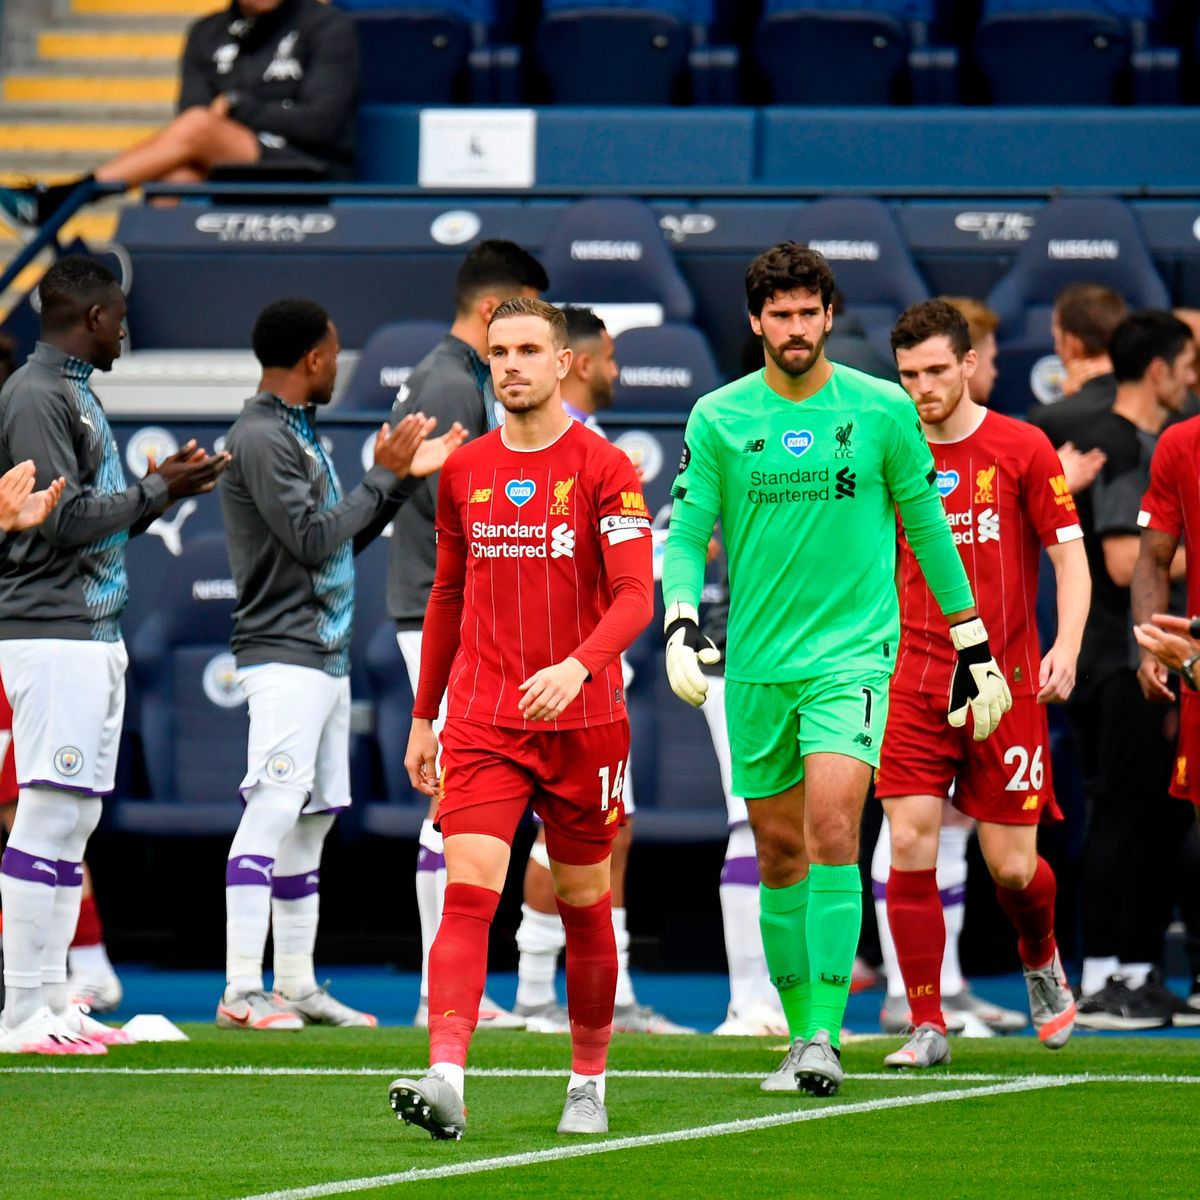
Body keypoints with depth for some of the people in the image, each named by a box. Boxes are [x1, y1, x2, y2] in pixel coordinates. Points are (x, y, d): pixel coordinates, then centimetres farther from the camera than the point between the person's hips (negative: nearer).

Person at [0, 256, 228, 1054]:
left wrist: (164, 487, 11)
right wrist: (157, 491, -9)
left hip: (96, 634, 10)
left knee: (75, 817, 9)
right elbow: (65, 518, -18)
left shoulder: (77, 392, 18)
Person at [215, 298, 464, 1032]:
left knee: (313, 819, 11)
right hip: (284, 656, -10)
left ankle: (297, 985, 14)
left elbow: (343, 539, 22)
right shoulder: (260, 437, -12)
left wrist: (404, 477, 14)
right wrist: (385, 476, -10)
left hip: (328, 656, 10)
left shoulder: (301, 434, 18)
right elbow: (313, 539, -19)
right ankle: (242, 992, -18)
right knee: (273, 812, -14)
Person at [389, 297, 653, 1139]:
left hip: (582, 722, -2)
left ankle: (589, 1084, 24)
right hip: (482, 723, 2)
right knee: (469, 893, -14)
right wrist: (423, 717, 20)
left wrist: (578, 667, -31)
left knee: (584, 906, 9)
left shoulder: (604, 470, -5)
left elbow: (636, 596, -14)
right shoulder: (464, 474, 9)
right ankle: (446, 1081, -26)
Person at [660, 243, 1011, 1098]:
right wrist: (681, 624, -15)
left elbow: (927, 524, 11)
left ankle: (826, 1034, -21)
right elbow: (687, 534, 4)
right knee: (780, 853, 7)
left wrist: (974, 646, 14)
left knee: (832, 831, -19)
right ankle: (801, 1033, 20)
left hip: (854, 650, -2)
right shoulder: (718, 419, 3)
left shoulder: (884, 409, 1)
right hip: (757, 664, 2)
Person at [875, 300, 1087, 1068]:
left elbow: (1071, 558, -2)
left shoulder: (1022, 449, -2)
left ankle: (1042, 961, 35)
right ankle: (928, 1026, -3)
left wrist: (1066, 648, -16)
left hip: (1007, 680, -2)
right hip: (916, 681, 2)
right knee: (910, 846, -11)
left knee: (1011, 865, 1)